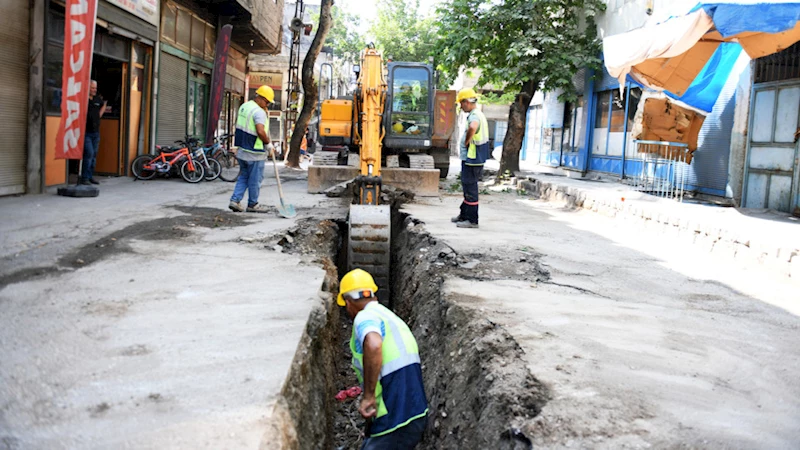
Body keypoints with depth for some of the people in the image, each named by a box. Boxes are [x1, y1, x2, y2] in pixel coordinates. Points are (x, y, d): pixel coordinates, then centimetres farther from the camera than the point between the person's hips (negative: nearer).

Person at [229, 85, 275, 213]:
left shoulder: (244, 106, 11)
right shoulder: (259, 112, -19)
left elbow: (238, 125, 22)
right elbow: (260, 131, -30)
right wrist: (269, 144, -16)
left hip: (242, 149, 9)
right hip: (255, 152, -9)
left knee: (243, 176, 18)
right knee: (255, 179, 5)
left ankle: (235, 200, 11)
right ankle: (252, 204, 15)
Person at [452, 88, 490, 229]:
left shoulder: (474, 116, -18)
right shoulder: (478, 115, 15)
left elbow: (472, 128, -42)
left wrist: (466, 142, -24)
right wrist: (465, 141, 18)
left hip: (472, 159, -11)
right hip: (472, 158, 11)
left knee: (470, 189, -4)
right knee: (468, 187, 19)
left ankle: (472, 220, 2)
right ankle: (464, 215, 31)